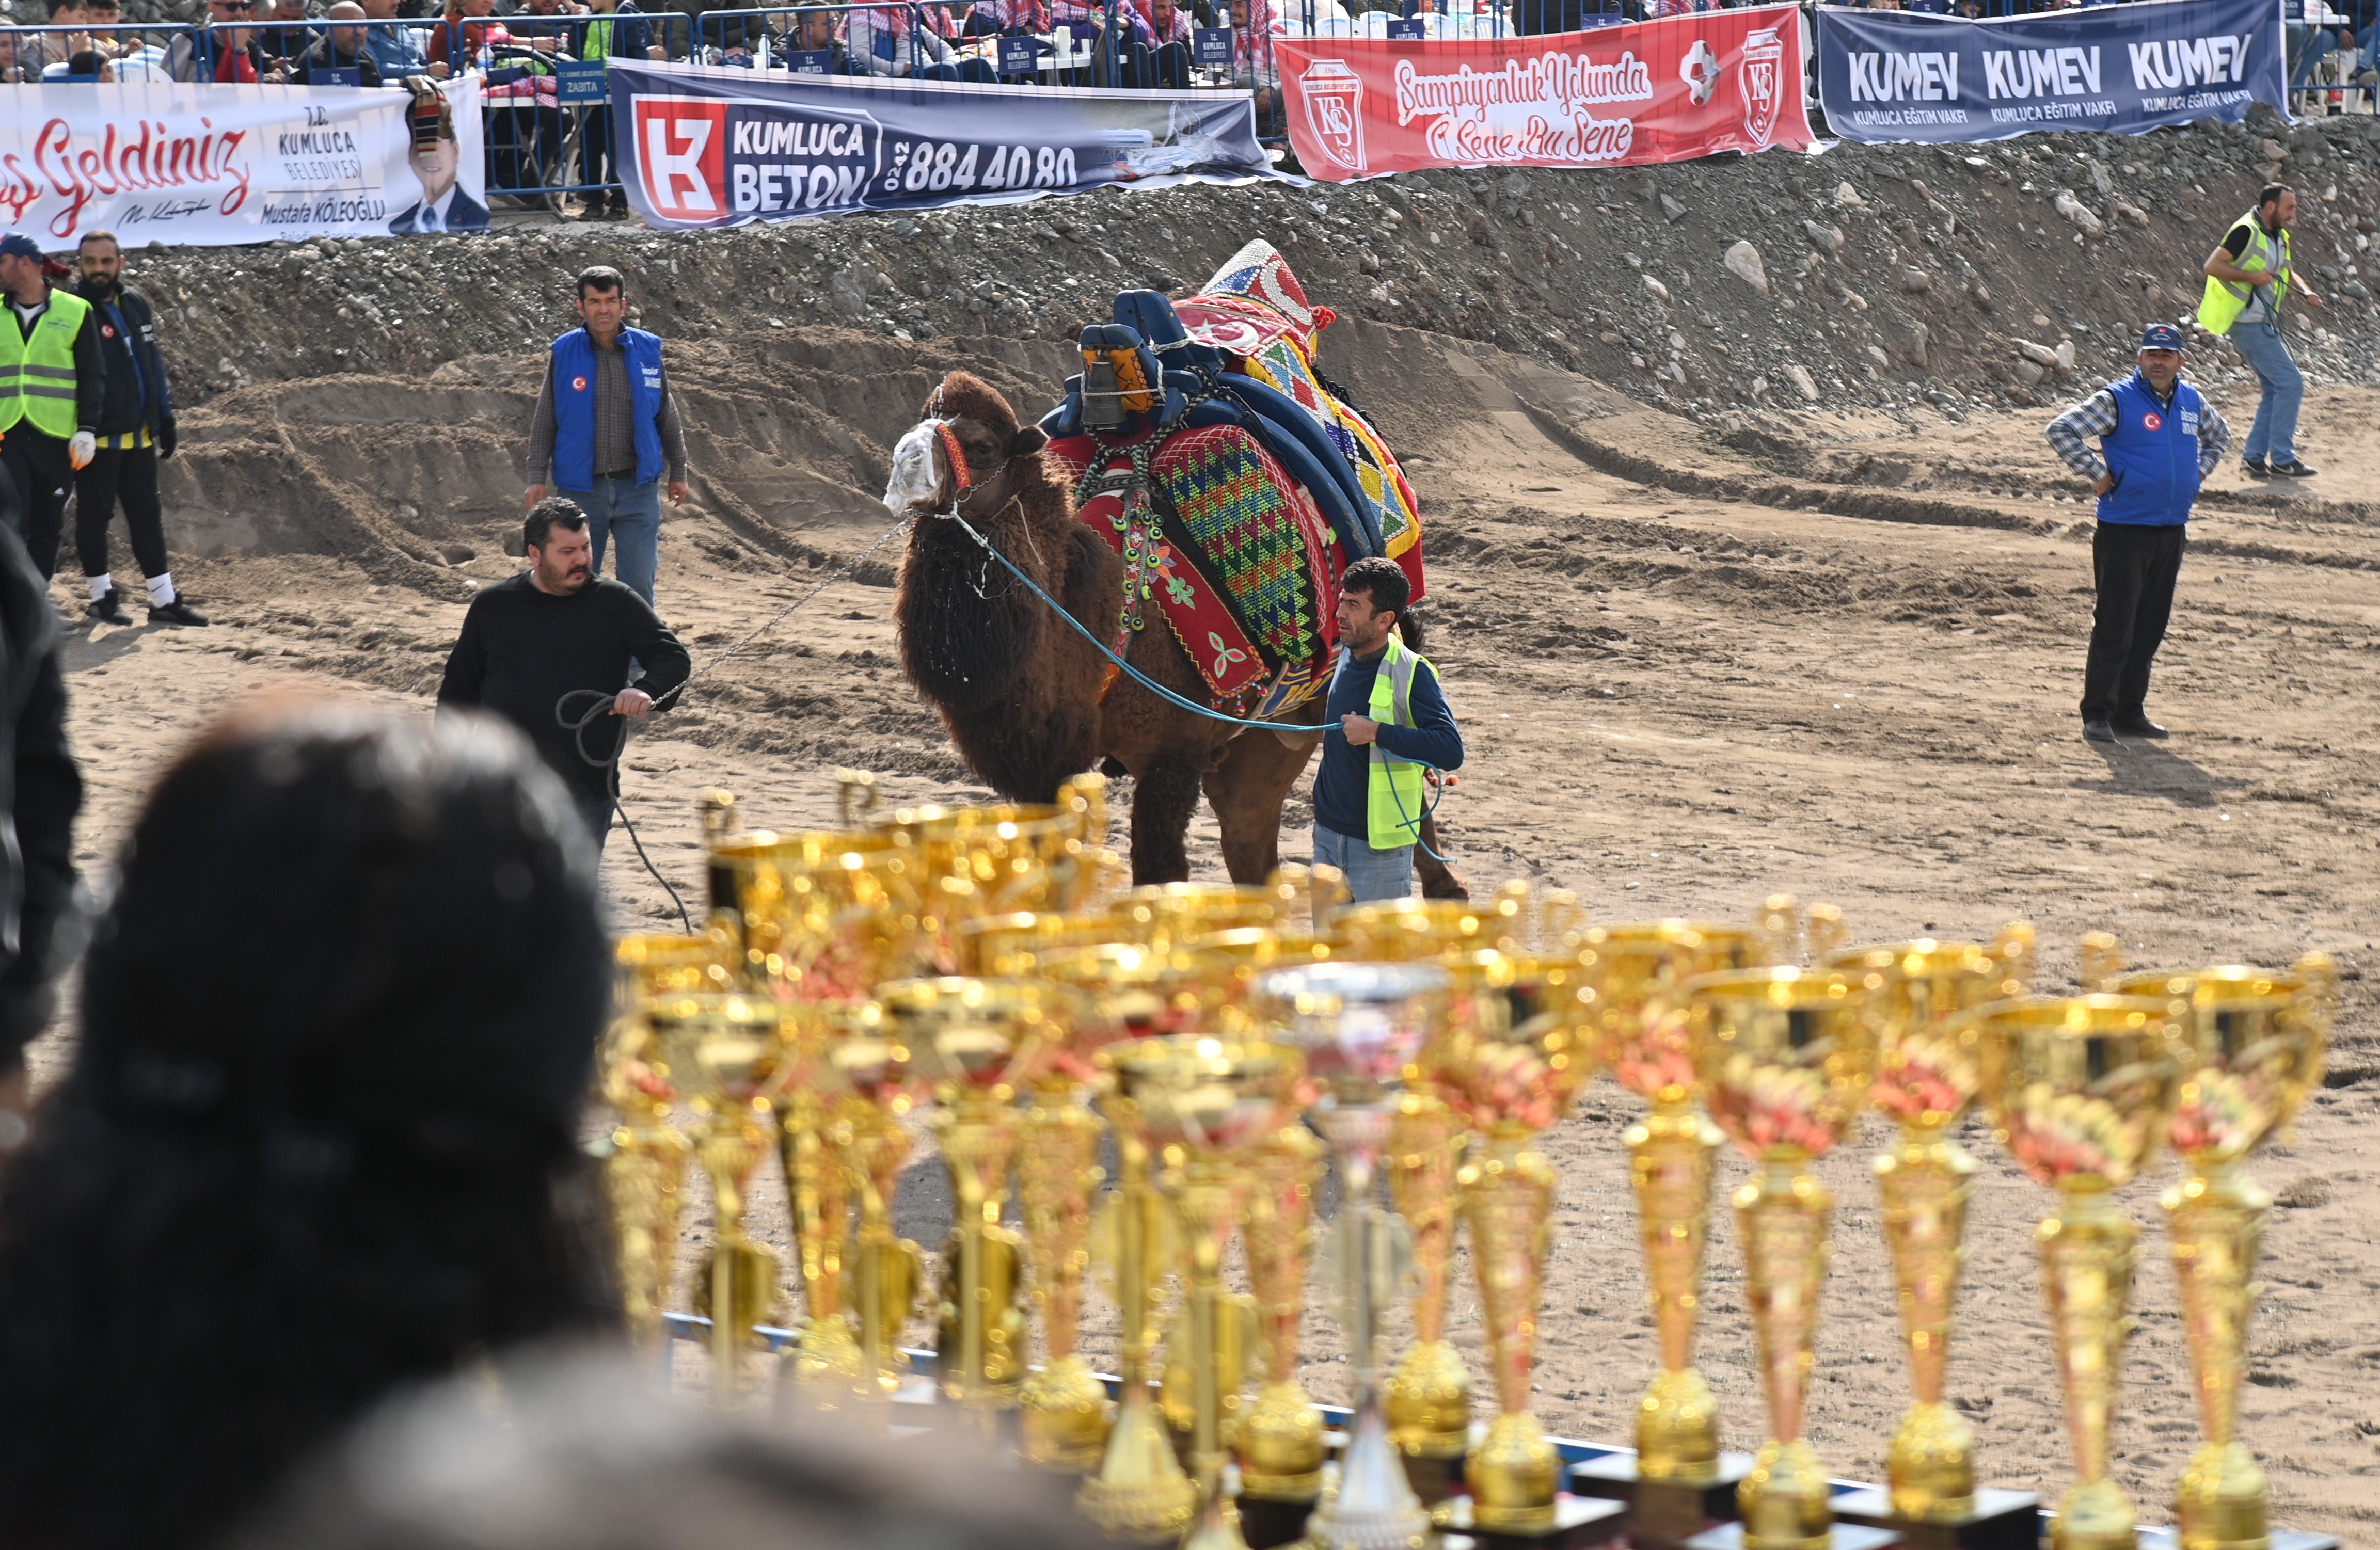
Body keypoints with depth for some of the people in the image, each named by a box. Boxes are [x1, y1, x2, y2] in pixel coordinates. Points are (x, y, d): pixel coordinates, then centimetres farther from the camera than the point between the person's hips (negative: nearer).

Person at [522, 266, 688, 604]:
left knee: (638, 585, -1)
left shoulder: (647, 350, 2)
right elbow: (544, 421, 4)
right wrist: (537, 478, 0)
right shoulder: (563, 353, -1)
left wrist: (678, 472, 15)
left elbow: (667, 417, 12)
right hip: (581, 490, 0)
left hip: (638, 488, 0)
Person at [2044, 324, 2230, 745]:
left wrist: (2199, 472, 16)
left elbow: (2219, 434, 31)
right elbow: (2061, 430, -14)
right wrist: (2097, 475, -15)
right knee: (2114, 627, -7)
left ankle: (2131, 712, 18)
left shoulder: (2192, 402, 10)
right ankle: (2097, 714, -2)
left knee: (2150, 627, 10)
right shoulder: (2116, 400, -8)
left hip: (2172, 532, 6)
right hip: (2124, 531, -6)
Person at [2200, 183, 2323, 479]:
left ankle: (2254, 457, 14)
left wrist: (2305, 292, 9)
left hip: (2265, 325, 10)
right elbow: (2213, 266, -18)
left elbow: (2285, 274, 28)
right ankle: (2282, 460, -10)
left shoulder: (2278, 237, 15)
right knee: (2290, 383, -12)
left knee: (2276, 390, 11)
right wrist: (2251, 277, -23)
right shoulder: (2246, 232, -13)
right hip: (2248, 323, -10)